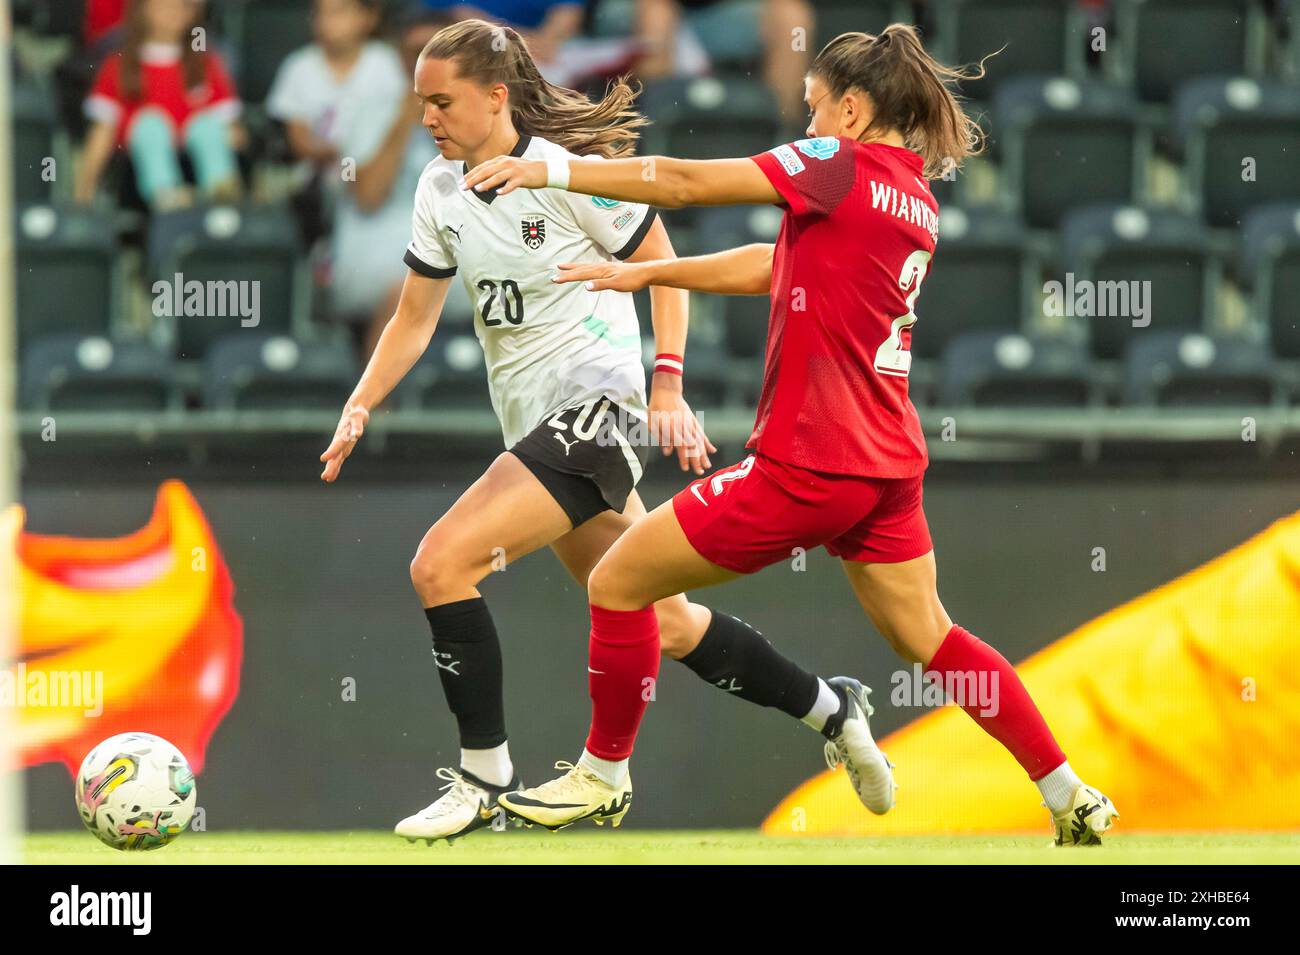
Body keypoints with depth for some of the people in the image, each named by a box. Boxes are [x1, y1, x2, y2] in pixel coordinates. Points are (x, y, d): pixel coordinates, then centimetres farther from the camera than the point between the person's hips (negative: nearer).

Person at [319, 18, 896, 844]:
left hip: (597, 405, -8)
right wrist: (360, 407, 0)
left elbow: (665, 271, -4)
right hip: (535, 424, 8)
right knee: (665, 627, 12)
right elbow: (415, 319, 14)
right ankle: (832, 710, 30)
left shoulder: (569, 170, -13)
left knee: (441, 563, -20)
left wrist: (668, 388, -12)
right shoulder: (440, 191, 7)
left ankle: (484, 777, -11)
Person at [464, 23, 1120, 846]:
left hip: (811, 462, -8)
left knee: (620, 580, 4)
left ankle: (603, 776, 15)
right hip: (887, 463, 8)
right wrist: (645, 274, 24)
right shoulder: (915, 196, 13)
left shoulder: (844, 164, -11)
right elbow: (776, 267, 22)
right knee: (929, 640, 19)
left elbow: (686, 183, -12)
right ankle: (1073, 801, 17)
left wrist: (550, 172, -7)